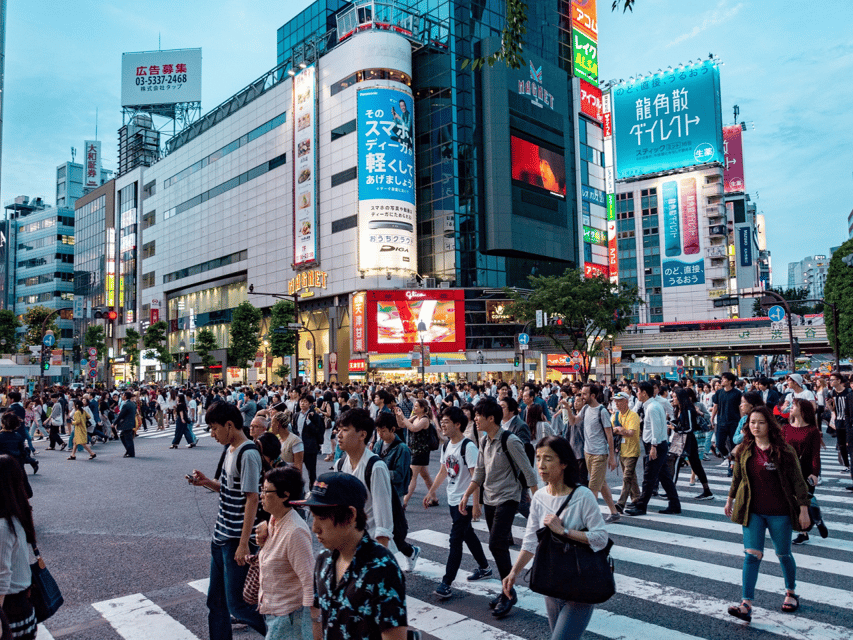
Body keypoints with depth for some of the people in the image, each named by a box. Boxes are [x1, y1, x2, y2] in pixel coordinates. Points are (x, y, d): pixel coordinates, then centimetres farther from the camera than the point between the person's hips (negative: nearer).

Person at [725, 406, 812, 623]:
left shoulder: (784, 451, -10)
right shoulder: (744, 451, 0)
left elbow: (798, 481, -7)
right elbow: (737, 477, 14)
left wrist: (803, 509, -9)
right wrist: (730, 499, 20)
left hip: (779, 512, -2)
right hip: (753, 512, 2)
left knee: (783, 554, 14)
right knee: (752, 555, -4)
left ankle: (791, 593, 40)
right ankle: (746, 604, -5)